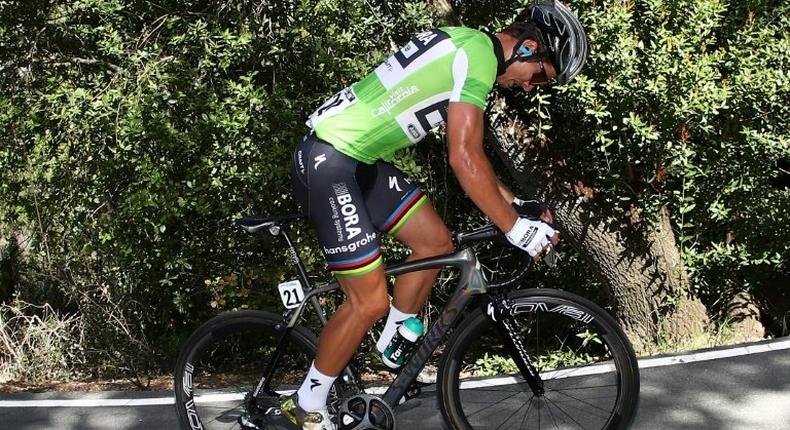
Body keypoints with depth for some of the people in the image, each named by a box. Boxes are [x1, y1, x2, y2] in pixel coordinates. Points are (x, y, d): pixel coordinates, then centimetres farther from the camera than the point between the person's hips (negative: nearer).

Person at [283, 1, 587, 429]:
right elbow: (464, 159, -22)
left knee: (435, 241, 13)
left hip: (360, 159, 10)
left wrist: (516, 204, 18)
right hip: (327, 165, -10)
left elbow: (468, 151, 20)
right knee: (370, 301, -7)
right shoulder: (479, 57, -17)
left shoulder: (468, 44, 14)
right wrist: (516, 229, -16)